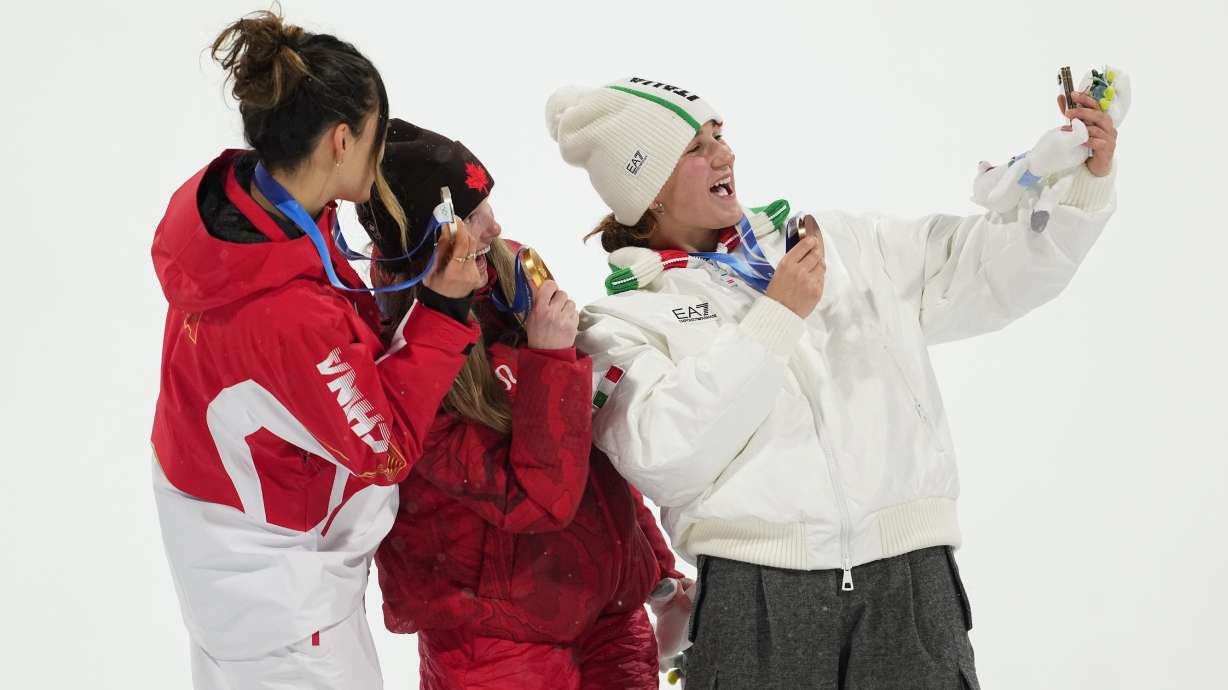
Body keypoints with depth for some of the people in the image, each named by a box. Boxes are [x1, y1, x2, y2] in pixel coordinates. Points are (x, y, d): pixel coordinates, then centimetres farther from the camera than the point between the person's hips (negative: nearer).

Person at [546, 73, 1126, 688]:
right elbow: (662, 458, -13)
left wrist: (1084, 178, 4)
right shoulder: (621, 324, 4)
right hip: (758, 594, -3)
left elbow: (987, 268, 16)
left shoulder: (840, 242, 16)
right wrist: (775, 320, -9)